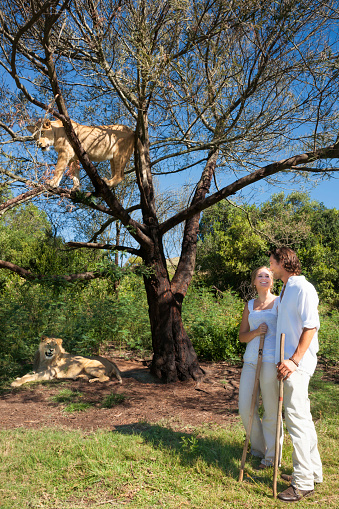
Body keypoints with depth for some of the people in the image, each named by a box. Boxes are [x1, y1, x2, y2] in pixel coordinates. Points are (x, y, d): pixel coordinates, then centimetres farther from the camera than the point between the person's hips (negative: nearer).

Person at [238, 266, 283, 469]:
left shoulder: (280, 302, 4)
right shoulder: (250, 305, 16)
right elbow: (242, 336, 15)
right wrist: (255, 332, -7)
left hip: (271, 360, -4)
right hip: (251, 360, 5)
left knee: (272, 410, 1)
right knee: (245, 408, 6)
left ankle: (271, 455, 18)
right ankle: (258, 448, 28)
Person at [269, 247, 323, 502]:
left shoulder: (303, 288, -14)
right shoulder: (286, 290, 15)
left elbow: (311, 327, -19)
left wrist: (294, 360, -22)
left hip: (298, 364, -10)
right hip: (288, 362, 10)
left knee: (297, 417, -6)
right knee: (303, 417, 16)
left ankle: (303, 482, 4)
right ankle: (313, 470, 29)